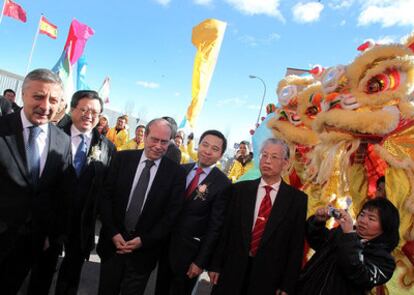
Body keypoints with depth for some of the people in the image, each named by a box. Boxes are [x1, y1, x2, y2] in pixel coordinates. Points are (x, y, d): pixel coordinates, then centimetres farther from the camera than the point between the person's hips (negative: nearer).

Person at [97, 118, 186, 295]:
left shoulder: (176, 173, -7)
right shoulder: (122, 159, -3)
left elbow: (172, 214, -6)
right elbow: (106, 197, -2)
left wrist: (144, 240, -11)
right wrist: (113, 233, -9)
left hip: (145, 248, -1)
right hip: (113, 242, 2)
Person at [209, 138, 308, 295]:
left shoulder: (297, 198, -3)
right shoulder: (240, 189, 1)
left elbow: (297, 244, -3)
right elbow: (225, 230, 2)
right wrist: (216, 265, 1)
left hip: (269, 276, -1)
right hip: (233, 270, 1)